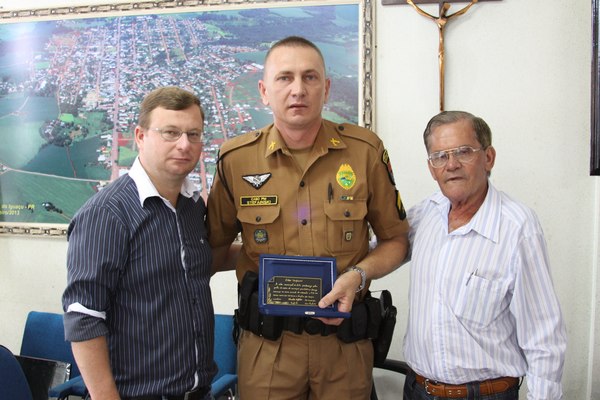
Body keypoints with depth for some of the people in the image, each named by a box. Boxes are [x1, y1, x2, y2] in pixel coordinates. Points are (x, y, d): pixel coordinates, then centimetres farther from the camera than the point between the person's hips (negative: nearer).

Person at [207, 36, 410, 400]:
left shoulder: (365, 150, -5)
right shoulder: (236, 159, -4)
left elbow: (395, 240, 4)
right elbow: (215, 247, 7)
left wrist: (358, 274, -13)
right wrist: (259, 259, -9)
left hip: (344, 341, 1)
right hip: (266, 344, 0)